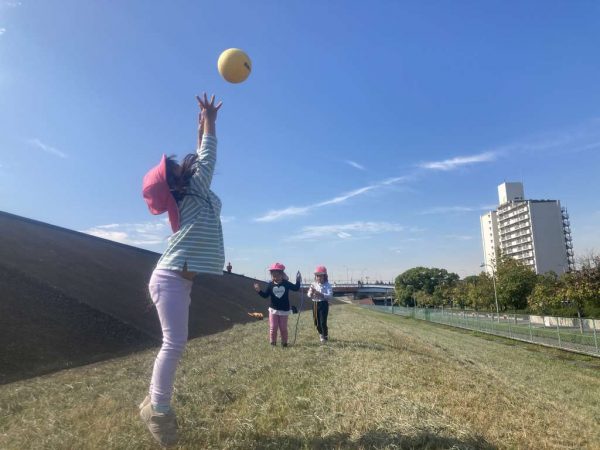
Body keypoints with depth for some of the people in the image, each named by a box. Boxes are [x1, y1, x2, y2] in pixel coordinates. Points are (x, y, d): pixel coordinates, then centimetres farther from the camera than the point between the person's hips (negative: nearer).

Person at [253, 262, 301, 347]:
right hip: (273, 309, 1)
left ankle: (284, 342, 23)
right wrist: (259, 291, -18)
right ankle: (273, 342, 18)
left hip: (284, 310, 0)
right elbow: (265, 295, -3)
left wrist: (298, 281, -10)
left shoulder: (286, 283, -5)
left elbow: (296, 288, 3)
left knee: (283, 327, 8)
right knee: (273, 327, 4)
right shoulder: (270, 285, -5)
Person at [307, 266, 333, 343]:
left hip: (323, 304, -5)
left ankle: (325, 336, 10)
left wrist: (321, 294, -32)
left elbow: (330, 295, -20)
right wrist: (311, 293, -19)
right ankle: (321, 334, 35)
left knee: (323, 321, -6)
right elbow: (309, 295, 5)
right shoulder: (313, 284, 5)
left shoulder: (327, 285, -9)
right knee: (316, 322, 13)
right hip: (315, 304, 5)